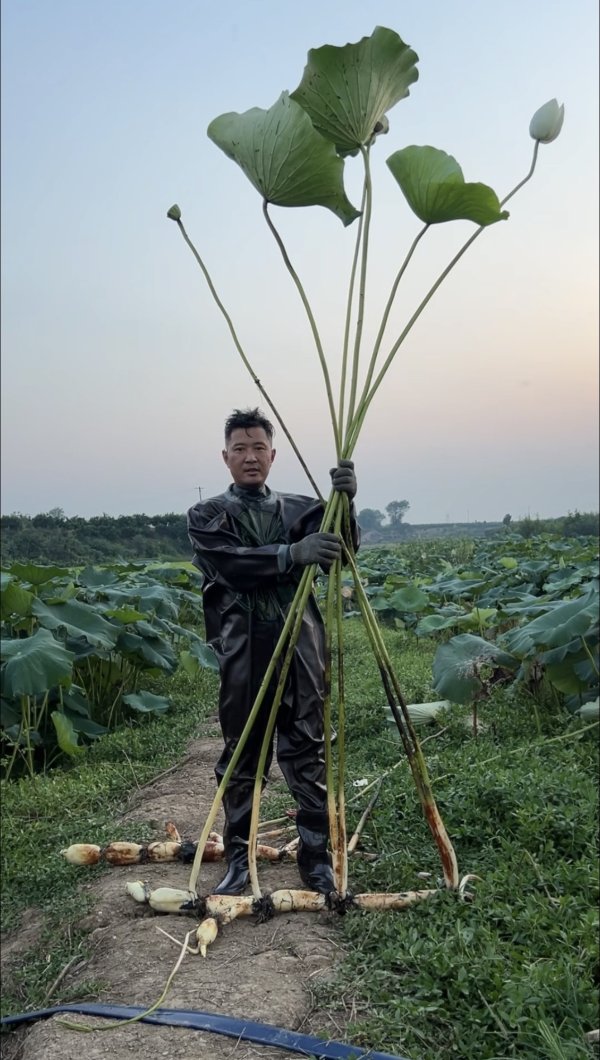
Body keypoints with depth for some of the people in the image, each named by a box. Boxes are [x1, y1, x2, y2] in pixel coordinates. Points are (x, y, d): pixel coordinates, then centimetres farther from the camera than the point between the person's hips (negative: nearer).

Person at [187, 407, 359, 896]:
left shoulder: (300, 509, 11)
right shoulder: (207, 515, 5)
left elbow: (341, 552, -6)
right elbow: (233, 564, -14)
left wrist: (344, 503, -25)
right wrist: (292, 553, -29)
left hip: (301, 651, 1)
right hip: (242, 655, -1)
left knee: (308, 756, 6)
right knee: (240, 760, 10)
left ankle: (317, 860, 19)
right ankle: (238, 860, 25)